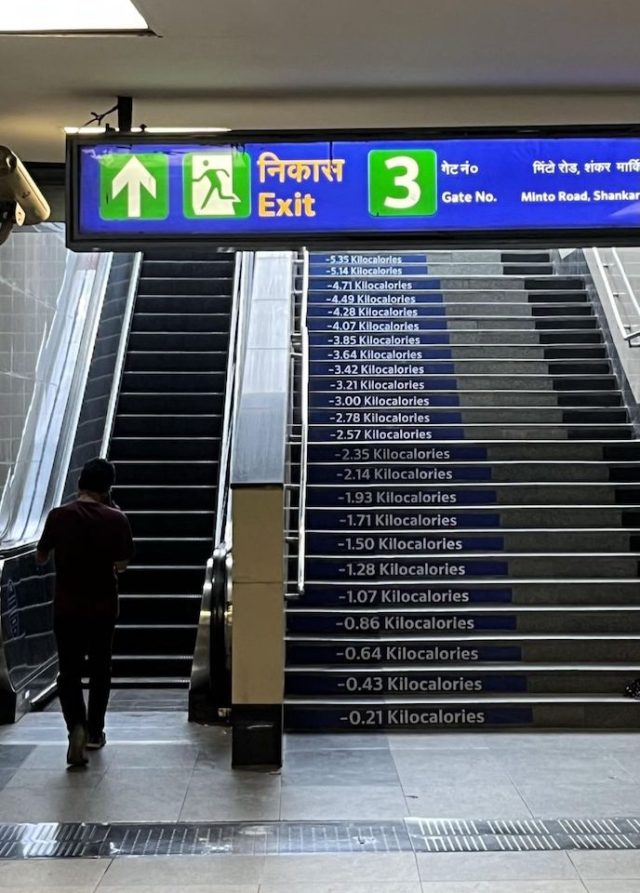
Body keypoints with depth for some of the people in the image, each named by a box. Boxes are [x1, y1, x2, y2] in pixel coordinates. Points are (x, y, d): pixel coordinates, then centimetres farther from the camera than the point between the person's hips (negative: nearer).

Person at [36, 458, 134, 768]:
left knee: (69, 672, 6)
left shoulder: (58, 516, -8)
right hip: (103, 607, 1)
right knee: (100, 670, 17)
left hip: (67, 607, 0)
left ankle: (77, 726, -16)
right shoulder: (116, 519, -9)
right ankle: (95, 732, 26)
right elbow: (122, 564, -4)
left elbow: (40, 558, 3)